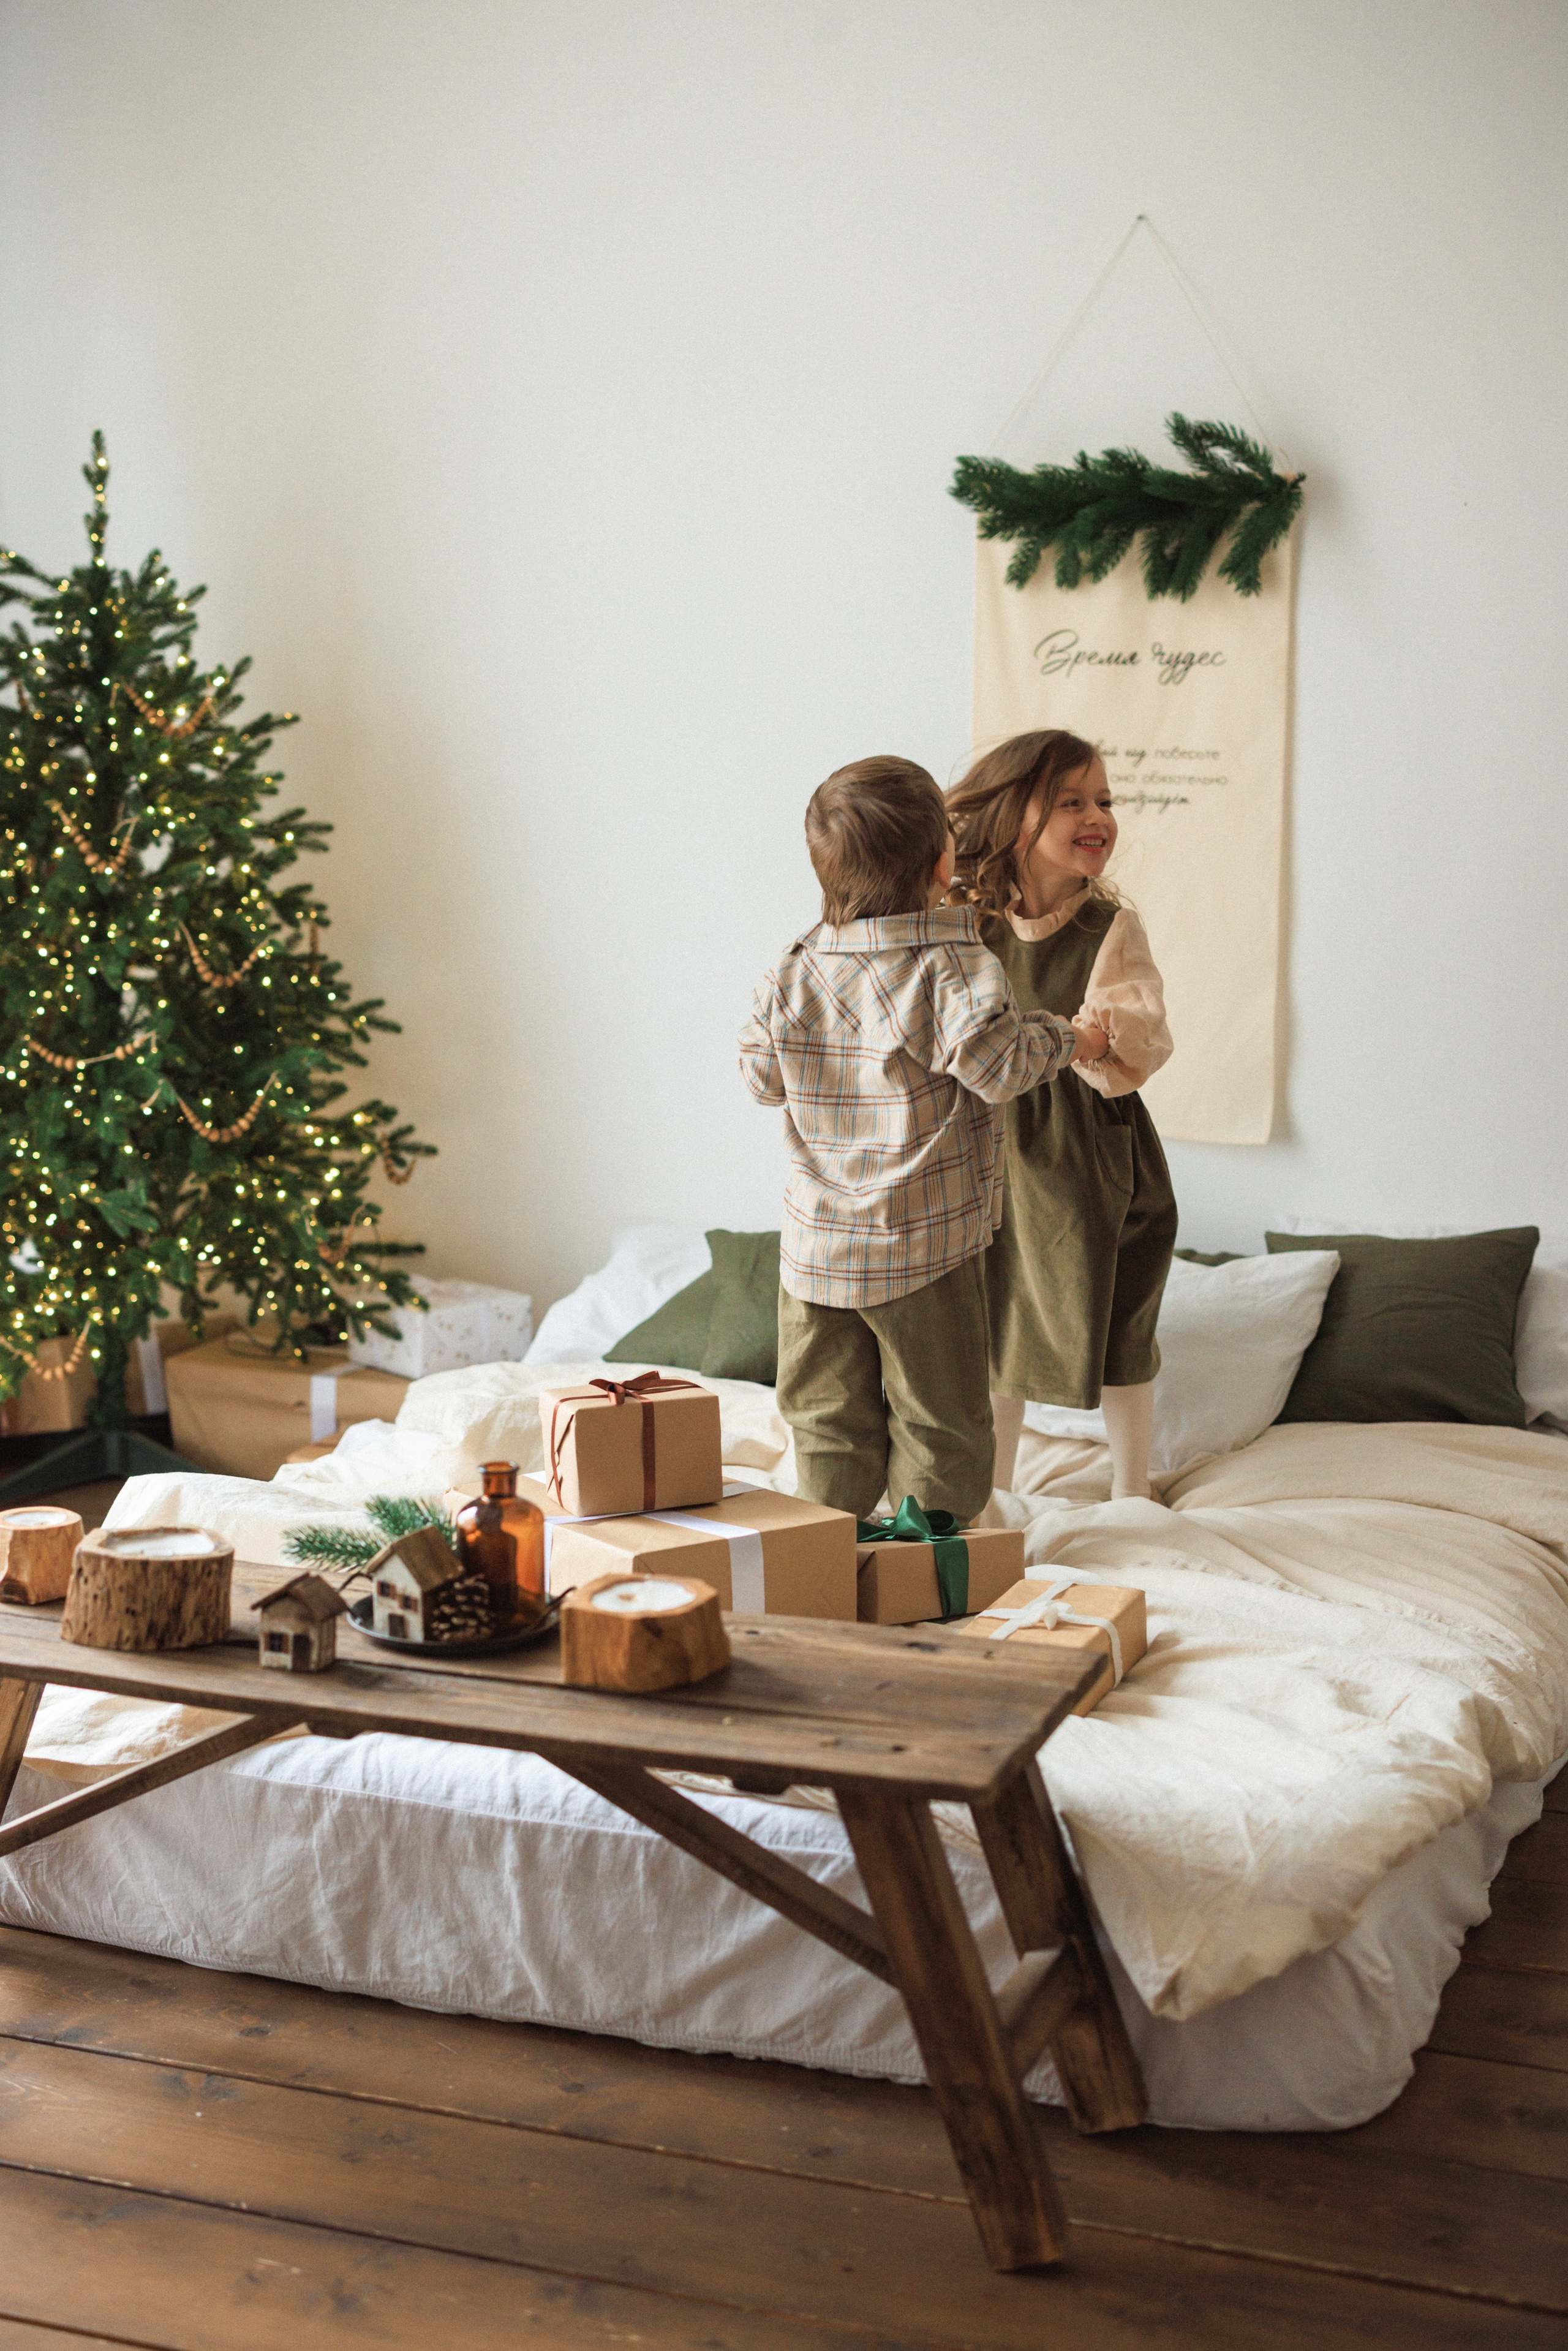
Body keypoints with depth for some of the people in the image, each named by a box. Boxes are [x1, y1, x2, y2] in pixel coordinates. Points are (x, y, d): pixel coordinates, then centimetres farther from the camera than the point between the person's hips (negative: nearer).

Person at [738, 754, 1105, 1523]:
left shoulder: (796, 974, 1)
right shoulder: (952, 967, -16)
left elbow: (761, 1074, 10)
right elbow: (994, 1061, -24)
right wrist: (1062, 1037, -7)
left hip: (817, 1248, 5)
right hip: (925, 1246, -4)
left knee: (828, 1420, 14)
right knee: (939, 1421, 9)